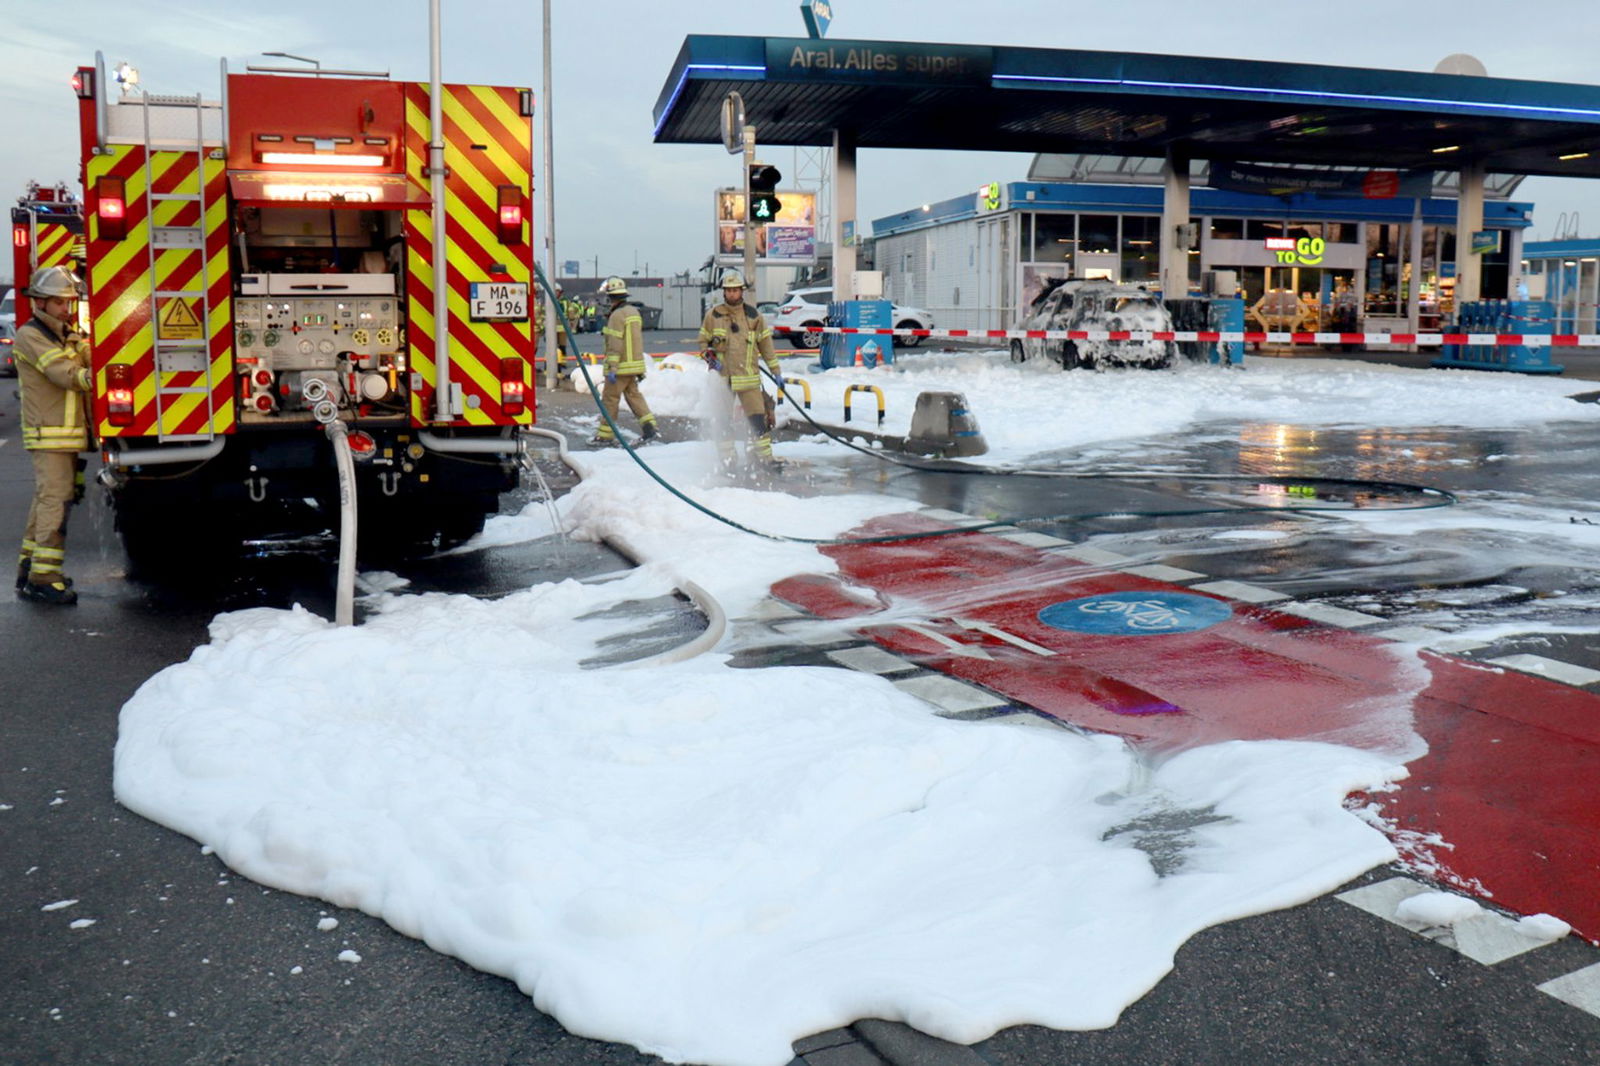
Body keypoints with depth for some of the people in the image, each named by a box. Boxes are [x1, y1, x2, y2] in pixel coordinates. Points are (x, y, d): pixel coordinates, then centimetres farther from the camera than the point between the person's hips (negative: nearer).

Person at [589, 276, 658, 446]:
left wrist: (612, 368, -20)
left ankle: (605, 435, 5)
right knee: (634, 395, 14)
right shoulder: (634, 311, 13)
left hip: (621, 366, -9)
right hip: (634, 364, 9)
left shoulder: (617, 315, -15)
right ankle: (649, 425, 4)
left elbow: (615, 344, -20)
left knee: (610, 398, 0)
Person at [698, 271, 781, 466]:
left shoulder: (753, 316, 6)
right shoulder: (713, 315, 4)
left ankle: (766, 456, 4)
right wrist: (709, 357, -7)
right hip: (722, 377, 0)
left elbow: (766, 344, 12)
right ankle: (727, 460, 13)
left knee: (758, 418, -4)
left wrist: (775, 371, 10)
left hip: (748, 376, 0)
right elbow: (703, 342, 13)